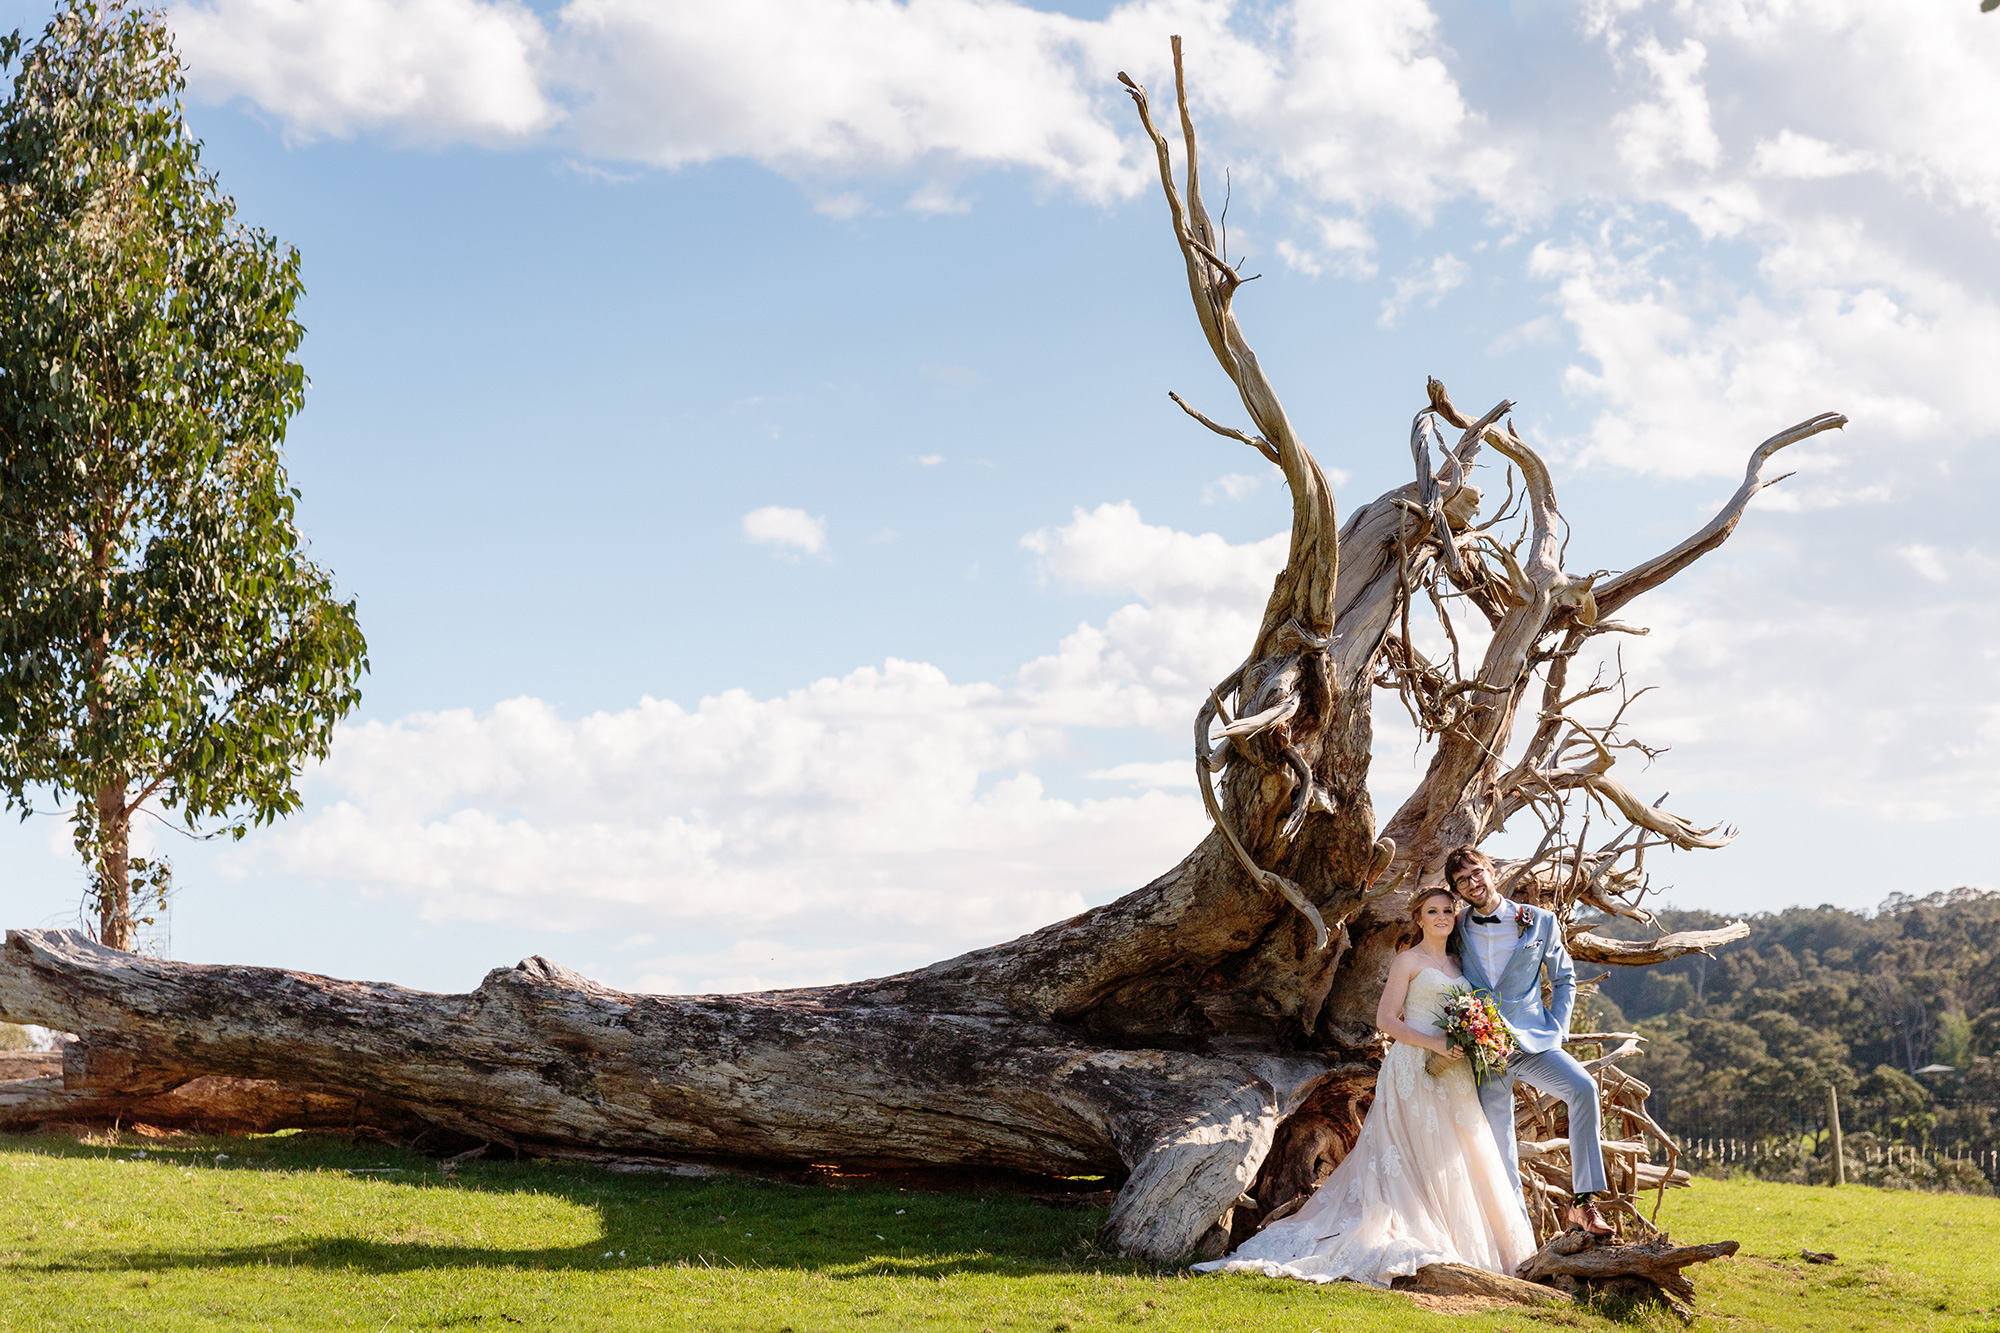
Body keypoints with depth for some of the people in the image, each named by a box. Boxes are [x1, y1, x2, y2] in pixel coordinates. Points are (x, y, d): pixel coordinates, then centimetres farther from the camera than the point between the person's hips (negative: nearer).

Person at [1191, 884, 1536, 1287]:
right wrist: (1434, 1043, -19)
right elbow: (1386, 1019, -9)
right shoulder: (1409, 960, -2)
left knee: (1462, 1157, 3)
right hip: (1415, 1069, -7)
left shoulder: (1455, 964, 17)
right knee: (1425, 1157, -10)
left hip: (1453, 1073, 7)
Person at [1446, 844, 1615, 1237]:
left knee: (1583, 1088, -27)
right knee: (1498, 1143, 0)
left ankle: (1583, 1203, -25)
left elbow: (1564, 979, 15)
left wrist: (1557, 1032, 2)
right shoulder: (1456, 930, 7)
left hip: (1532, 1041, -1)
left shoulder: (1539, 922, 4)